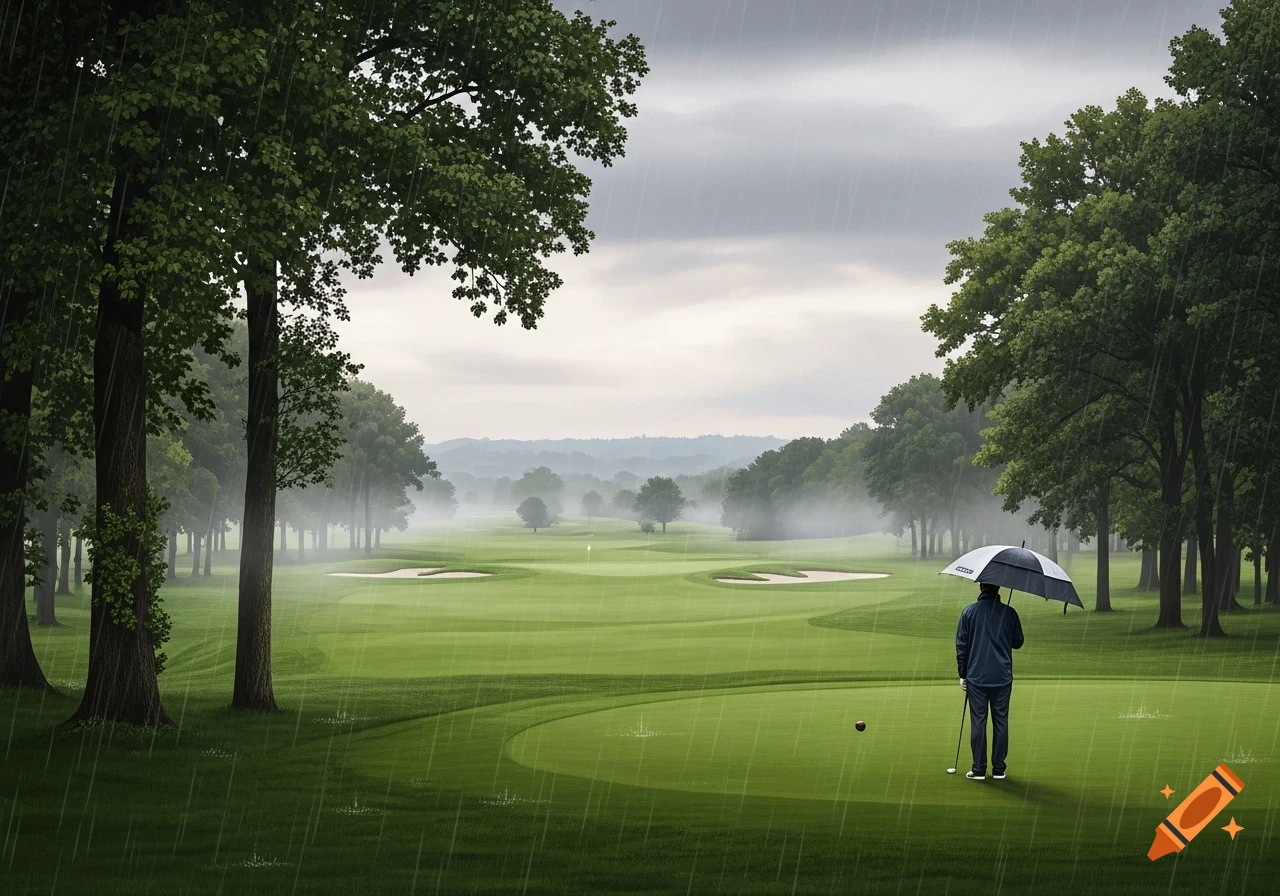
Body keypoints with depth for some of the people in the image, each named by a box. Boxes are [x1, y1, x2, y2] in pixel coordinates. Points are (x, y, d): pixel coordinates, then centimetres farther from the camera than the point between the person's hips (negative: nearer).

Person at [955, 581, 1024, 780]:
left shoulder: (968, 612, -2)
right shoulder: (1009, 613, -2)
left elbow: (961, 646, 0)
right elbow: (1018, 642, 9)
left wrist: (962, 675, 9)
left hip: (976, 677, -1)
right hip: (1002, 677, 1)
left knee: (978, 722, 4)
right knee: (1001, 721, 8)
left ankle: (979, 768, 4)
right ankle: (999, 768, 10)